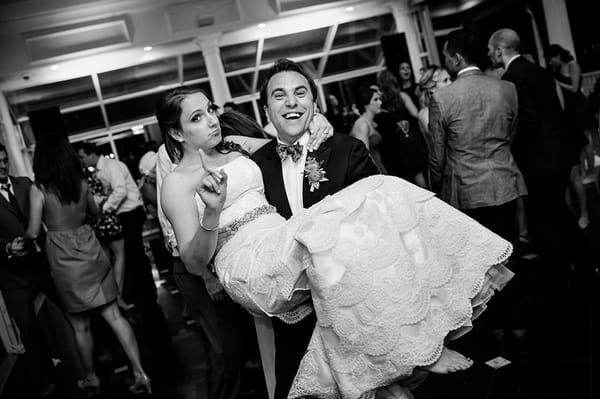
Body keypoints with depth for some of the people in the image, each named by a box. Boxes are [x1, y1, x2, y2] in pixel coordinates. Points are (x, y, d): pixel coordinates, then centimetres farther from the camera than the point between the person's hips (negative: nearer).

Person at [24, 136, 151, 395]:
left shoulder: (38, 189, -12)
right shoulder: (81, 183, -1)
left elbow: (33, 232, -13)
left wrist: (23, 238, 8)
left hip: (64, 261, -3)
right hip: (91, 253, 3)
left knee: (80, 325, 12)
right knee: (113, 315, 4)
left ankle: (91, 379, 28)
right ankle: (140, 373, 2)